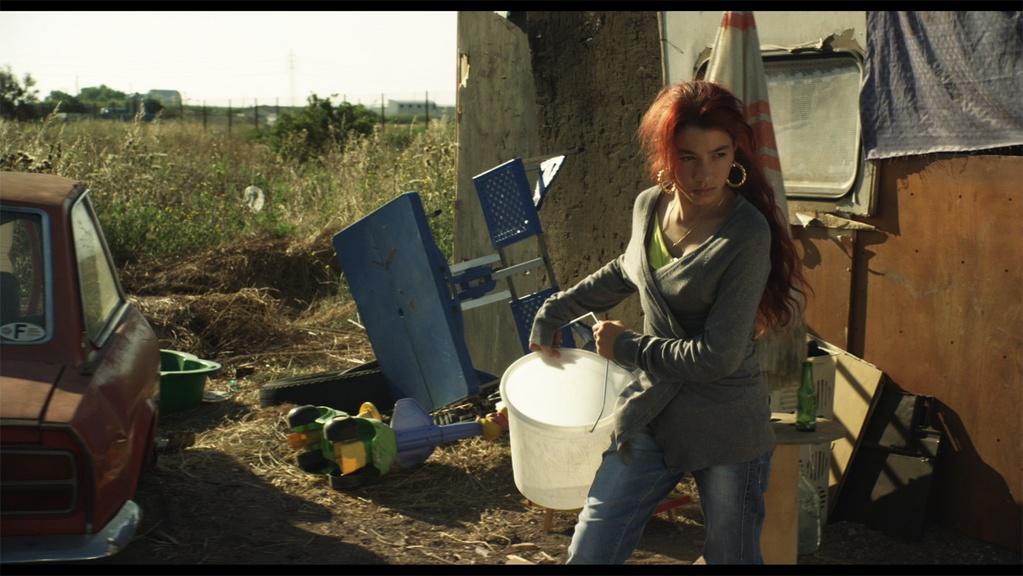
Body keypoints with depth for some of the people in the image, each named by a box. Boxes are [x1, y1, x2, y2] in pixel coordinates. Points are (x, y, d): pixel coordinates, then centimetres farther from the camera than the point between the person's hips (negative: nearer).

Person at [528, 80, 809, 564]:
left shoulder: (747, 235, -19)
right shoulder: (649, 206, 0)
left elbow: (718, 356, -21)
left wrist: (626, 347, -10)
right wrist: (554, 311, 25)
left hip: (726, 429, -5)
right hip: (650, 416, 5)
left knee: (732, 557, 11)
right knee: (588, 554, 4)